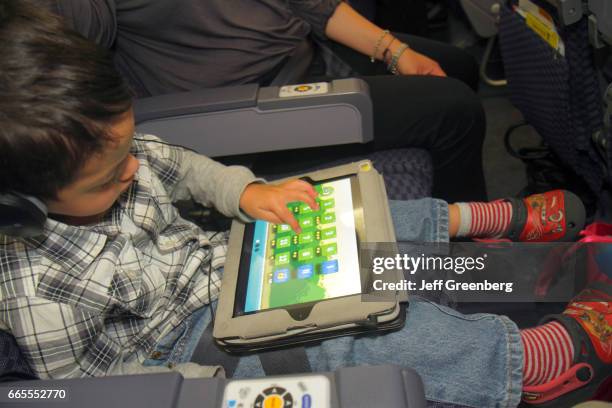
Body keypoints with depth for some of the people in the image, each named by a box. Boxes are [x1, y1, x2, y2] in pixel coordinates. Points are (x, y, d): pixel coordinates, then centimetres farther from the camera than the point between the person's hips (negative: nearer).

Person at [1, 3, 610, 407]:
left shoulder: (105, 148, -15)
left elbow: (175, 165, 5)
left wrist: (245, 192, -11)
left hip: (212, 255, 7)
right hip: (183, 335, -7)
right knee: (363, 332, -20)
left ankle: (495, 217, 24)